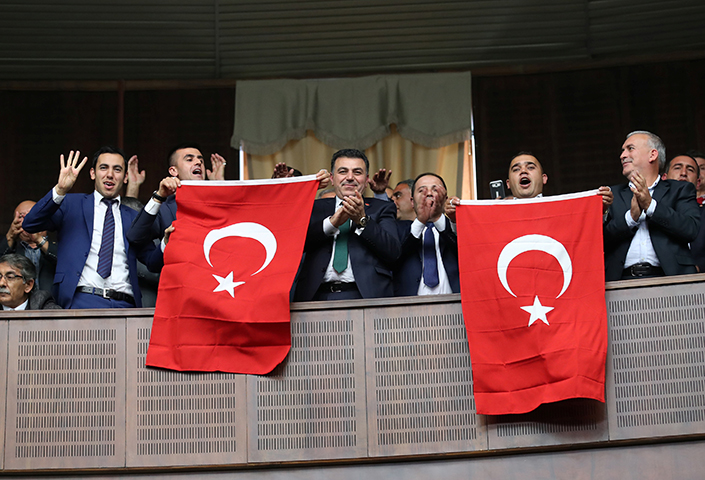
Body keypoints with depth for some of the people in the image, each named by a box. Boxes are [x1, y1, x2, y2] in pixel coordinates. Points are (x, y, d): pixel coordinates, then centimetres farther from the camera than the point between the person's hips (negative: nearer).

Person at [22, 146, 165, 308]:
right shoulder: (71, 204, 16)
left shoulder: (133, 217, 23)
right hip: (83, 301, -3)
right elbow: (30, 224, 2)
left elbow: (153, 262, 16)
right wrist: (60, 190, -11)